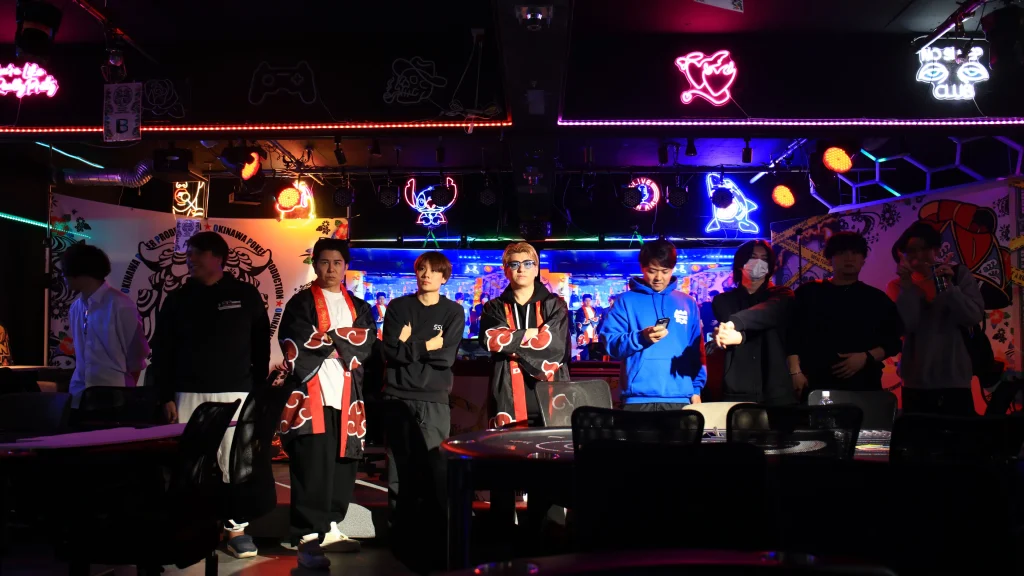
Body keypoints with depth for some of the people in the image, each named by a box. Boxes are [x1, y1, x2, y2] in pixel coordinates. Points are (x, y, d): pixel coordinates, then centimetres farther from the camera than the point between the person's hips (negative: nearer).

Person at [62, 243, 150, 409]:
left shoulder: (120, 305, -10)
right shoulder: (75, 308, 11)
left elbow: (137, 352, -6)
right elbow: (81, 354, 17)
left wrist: (125, 392, 1)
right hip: (80, 393, 6)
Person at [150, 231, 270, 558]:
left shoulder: (246, 295, 4)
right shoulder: (178, 299, 8)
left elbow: (261, 347, 6)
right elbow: (162, 351, 8)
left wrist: (259, 391, 1)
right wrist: (167, 396, 1)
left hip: (236, 394, -1)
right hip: (189, 395, 2)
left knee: (235, 462, 0)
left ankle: (236, 528, 9)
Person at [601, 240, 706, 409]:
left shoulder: (688, 303, 14)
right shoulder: (627, 301, 6)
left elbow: (696, 350, 14)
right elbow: (610, 343, -2)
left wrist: (696, 388, 7)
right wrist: (641, 338, -17)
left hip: (679, 398, 2)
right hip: (638, 398, -2)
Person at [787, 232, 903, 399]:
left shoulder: (877, 299, 12)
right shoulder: (808, 293, 8)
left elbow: (893, 342, 9)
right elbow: (792, 336, 3)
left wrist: (867, 357, -9)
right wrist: (795, 372, -7)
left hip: (862, 386, 1)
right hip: (814, 385, -1)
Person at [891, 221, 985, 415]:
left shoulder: (959, 275, 4)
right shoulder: (900, 286, 4)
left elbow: (974, 317, -7)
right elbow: (905, 327, -10)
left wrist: (948, 287, -17)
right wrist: (907, 285, -16)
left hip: (955, 380, 0)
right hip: (916, 382, 0)